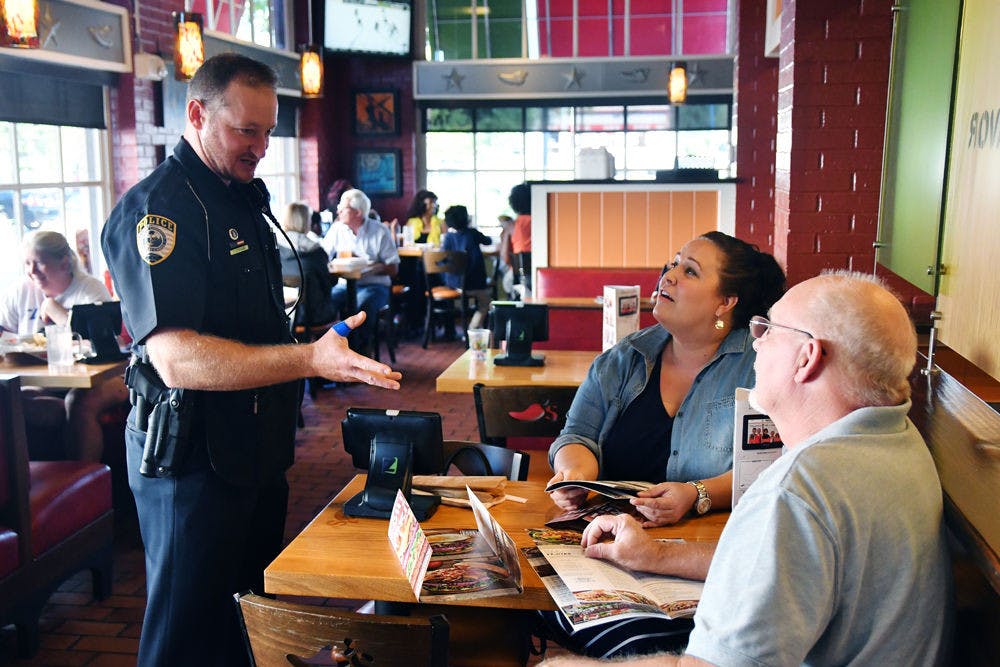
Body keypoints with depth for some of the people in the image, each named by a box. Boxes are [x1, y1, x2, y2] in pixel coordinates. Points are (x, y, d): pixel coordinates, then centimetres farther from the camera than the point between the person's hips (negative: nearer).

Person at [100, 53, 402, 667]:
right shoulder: (157, 208, -18)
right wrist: (310, 359, -38)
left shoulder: (246, 197, 12)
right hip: (193, 460, -8)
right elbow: (178, 359, -30)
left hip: (257, 449, 9)